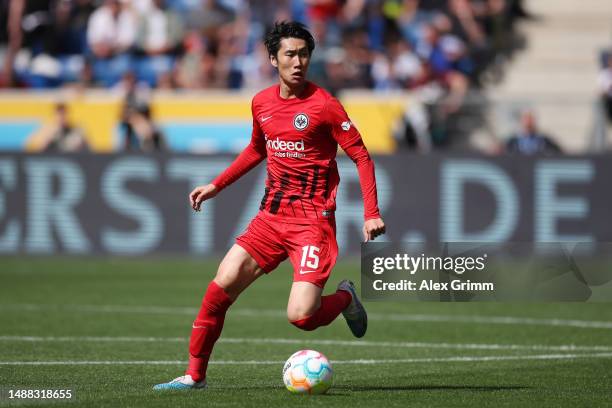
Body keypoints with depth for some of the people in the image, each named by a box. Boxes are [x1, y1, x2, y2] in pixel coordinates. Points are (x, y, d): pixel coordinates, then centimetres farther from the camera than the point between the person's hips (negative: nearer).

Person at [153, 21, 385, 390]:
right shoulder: (262, 103, 8)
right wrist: (217, 186, 23)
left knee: (300, 315, -18)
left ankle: (345, 298, 17)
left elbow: (361, 156, -7)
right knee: (220, 288, -6)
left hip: (313, 219, -5)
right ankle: (195, 375, 8)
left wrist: (372, 214, -15)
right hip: (271, 217, 5)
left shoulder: (323, 105, -10)